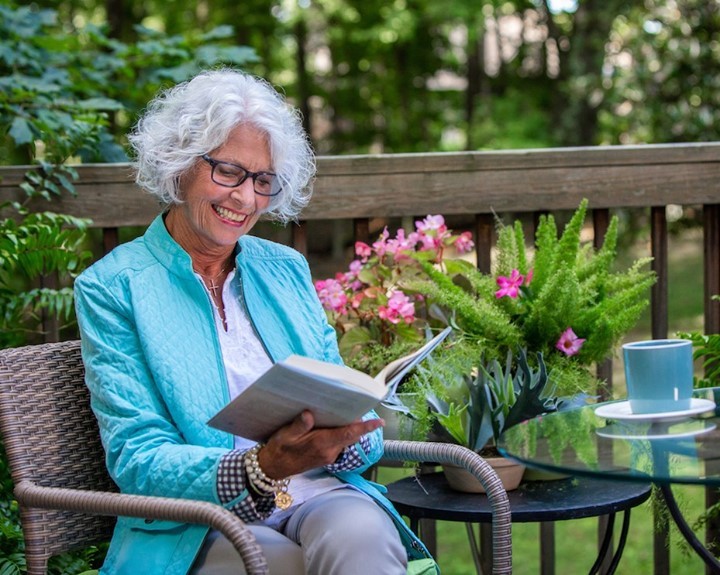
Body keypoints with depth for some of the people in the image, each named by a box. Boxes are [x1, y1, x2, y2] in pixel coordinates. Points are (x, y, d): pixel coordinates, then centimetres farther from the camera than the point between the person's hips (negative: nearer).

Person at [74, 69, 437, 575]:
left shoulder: (287, 269, 17)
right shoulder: (112, 287, 2)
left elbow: (353, 413, 14)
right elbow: (137, 462, -8)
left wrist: (342, 441, -12)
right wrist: (259, 468, -25)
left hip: (321, 496, 4)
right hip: (199, 526, -4)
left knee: (359, 533, -31)